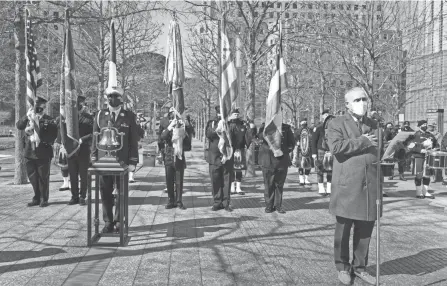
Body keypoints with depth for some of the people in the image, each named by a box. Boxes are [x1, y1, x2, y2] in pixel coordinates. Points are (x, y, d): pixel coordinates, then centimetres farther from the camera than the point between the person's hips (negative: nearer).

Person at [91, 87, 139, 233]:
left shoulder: (129, 116, 1)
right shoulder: (100, 115, 6)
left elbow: (133, 140, 0)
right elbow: (95, 138, 7)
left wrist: (133, 161, -6)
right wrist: (94, 159, 1)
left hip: (122, 161, -1)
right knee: (105, 192, 5)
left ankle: (119, 222, 19)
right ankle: (108, 222, 16)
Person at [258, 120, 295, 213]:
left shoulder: (286, 127, 9)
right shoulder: (265, 126, 5)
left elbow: (291, 142, 14)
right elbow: (260, 136, -15)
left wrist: (285, 151, 4)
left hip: (282, 161, 1)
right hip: (268, 160, -1)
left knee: (279, 184, 5)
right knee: (268, 184, 1)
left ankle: (278, 205, 15)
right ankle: (269, 205, 10)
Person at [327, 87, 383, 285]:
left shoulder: (373, 125, 15)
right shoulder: (337, 124, 0)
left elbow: (377, 152, 19)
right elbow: (335, 146, -18)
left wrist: (380, 185, 15)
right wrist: (361, 141, -14)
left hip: (370, 186, 4)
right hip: (347, 186, -4)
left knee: (365, 229, 8)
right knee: (343, 229, 3)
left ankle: (359, 266, 22)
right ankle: (343, 267, 19)